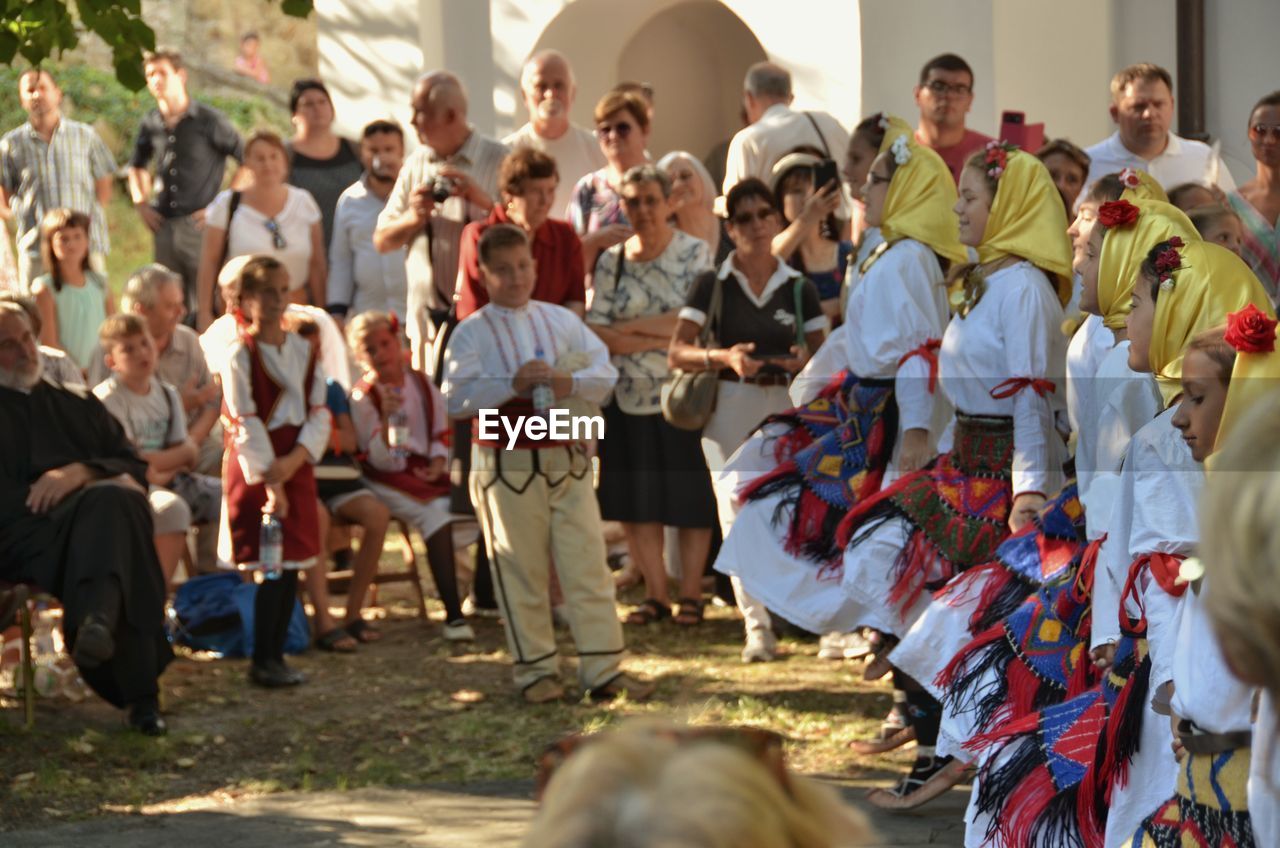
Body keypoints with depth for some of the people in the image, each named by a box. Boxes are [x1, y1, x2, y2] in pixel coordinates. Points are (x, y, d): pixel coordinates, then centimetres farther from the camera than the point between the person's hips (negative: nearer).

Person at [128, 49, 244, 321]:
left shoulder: (208, 120, -5)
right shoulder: (151, 123, 10)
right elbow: (137, 166, 29)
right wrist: (141, 204, 14)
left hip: (199, 224, -5)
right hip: (164, 226, 5)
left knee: (205, 306, -7)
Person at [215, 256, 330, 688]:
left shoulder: (303, 350, 9)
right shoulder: (238, 356, -8)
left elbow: (319, 412, 5)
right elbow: (245, 426, -12)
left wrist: (296, 459, -12)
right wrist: (270, 482, -17)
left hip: (296, 467, 6)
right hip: (255, 469, -6)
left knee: (292, 565, 6)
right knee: (271, 567, -7)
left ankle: (275, 655, 13)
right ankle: (262, 662, -1)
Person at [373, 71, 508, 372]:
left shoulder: (497, 160, -2)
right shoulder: (416, 164, 14)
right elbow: (382, 241, 14)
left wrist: (484, 200, -20)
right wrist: (413, 217, -5)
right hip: (427, 317, 5)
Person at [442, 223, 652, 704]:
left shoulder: (562, 321, 10)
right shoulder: (471, 333, -1)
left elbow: (605, 372, 4)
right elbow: (456, 398, -11)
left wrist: (570, 383, -16)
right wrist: (512, 385, -20)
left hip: (566, 460, 3)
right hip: (506, 464, -3)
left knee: (587, 565, 0)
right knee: (521, 574, 3)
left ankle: (604, 669, 2)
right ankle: (535, 671, 12)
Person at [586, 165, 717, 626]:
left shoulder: (695, 254, -1)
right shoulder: (611, 262, 6)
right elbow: (596, 332, -3)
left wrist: (629, 328, -10)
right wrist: (659, 339, -13)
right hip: (629, 398, 3)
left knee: (689, 500, -1)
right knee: (636, 501, 4)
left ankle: (690, 593, 6)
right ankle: (655, 593, 12)